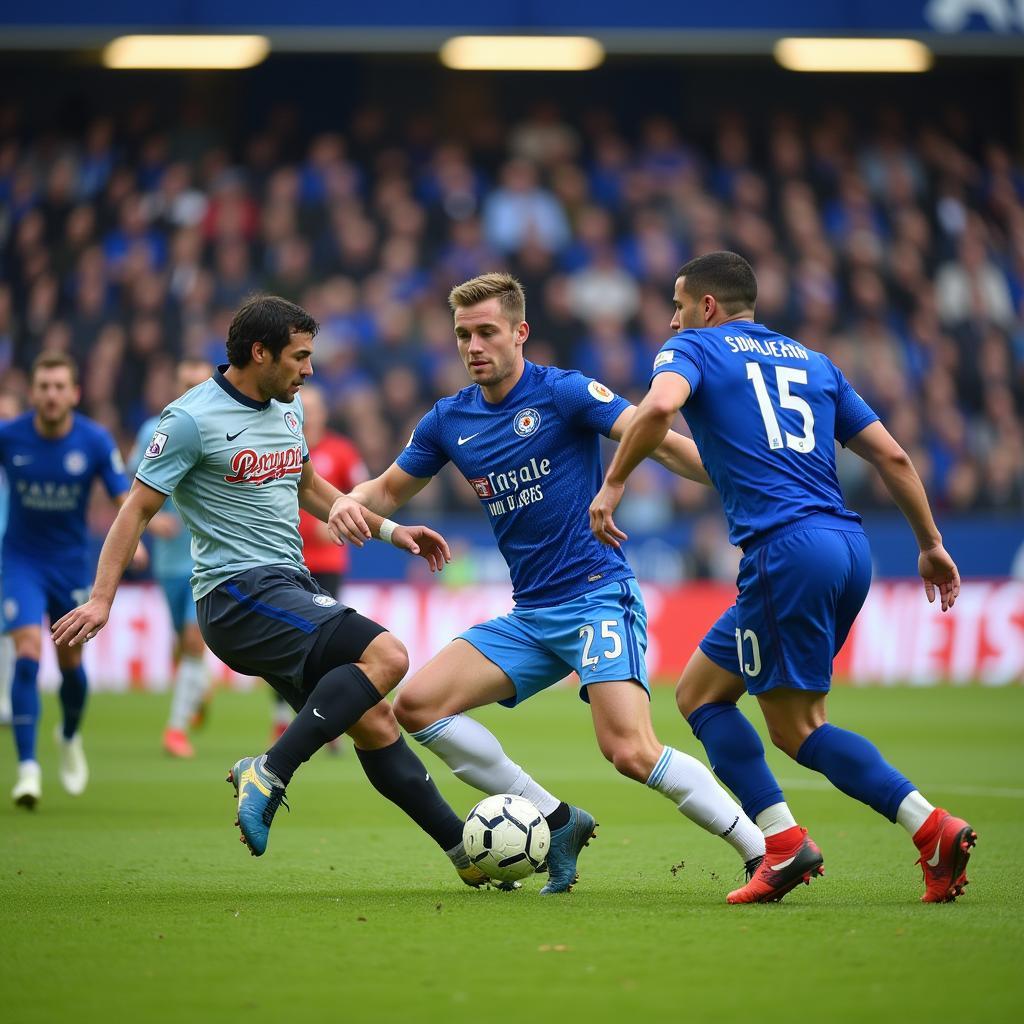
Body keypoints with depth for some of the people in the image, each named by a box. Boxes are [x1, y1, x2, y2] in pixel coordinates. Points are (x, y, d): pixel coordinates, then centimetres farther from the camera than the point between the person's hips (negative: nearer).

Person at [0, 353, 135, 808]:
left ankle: (70, 738, 42)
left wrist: (131, 537, -30)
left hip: (71, 564, 1)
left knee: (70, 663, 11)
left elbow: (124, 498, -11)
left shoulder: (96, 442, -12)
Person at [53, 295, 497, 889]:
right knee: (386, 656, -24)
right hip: (239, 594, -8)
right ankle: (269, 774, -24)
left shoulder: (288, 407, 14)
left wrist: (391, 531, 26)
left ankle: (465, 848, 13)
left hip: (291, 591, 8)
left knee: (374, 720, 7)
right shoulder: (193, 420, -10)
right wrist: (101, 600, -14)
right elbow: (138, 510, -8)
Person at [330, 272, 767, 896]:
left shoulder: (563, 392, -7)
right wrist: (353, 503, -1)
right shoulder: (450, 421, 10)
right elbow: (390, 489, 23)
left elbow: (662, 443, -14)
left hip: (598, 594, -7)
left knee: (632, 753, -24)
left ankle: (765, 851, -13)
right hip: (530, 616, 7)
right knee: (417, 704, -6)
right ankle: (557, 821, 2)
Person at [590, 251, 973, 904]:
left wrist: (613, 485, -7)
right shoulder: (813, 363, 23)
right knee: (699, 692, 15)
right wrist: (931, 544, 25)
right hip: (850, 547, 7)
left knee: (800, 730, 2)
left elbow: (659, 407, -17)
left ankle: (931, 826, -10)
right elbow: (893, 456, 19)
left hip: (787, 550, -7)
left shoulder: (693, 348, 7)